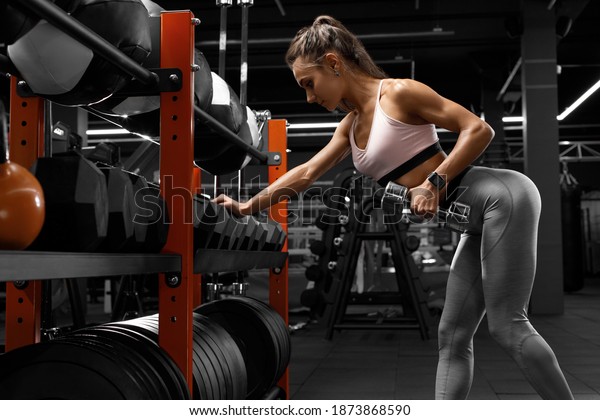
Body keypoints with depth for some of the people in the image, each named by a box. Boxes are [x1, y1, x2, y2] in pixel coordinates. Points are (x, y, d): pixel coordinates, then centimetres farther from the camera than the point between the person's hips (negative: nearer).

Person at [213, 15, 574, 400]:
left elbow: (479, 130, -14)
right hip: (477, 219, 9)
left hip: (503, 198, -9)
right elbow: (307, 173, 19)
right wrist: (247, 208, 21)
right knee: (453, 336, 5)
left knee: (507, 325, -9)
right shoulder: (351, 126, 14)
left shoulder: (398, 93, -11)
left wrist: (434, 183, -23)